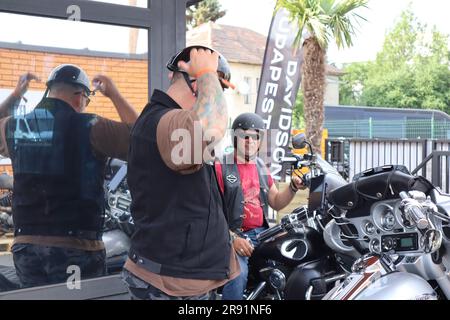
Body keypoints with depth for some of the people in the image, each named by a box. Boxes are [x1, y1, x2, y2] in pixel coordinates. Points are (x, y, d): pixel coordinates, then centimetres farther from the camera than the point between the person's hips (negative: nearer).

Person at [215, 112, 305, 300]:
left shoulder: (261, 167, 16)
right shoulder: (220, 167, -5)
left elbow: (276, 203, 21)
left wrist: (293, 187, 3)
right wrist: (232, 238, -21)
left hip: (261, 233, 7)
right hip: (233, 235, -6)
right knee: (238, 273, -32)